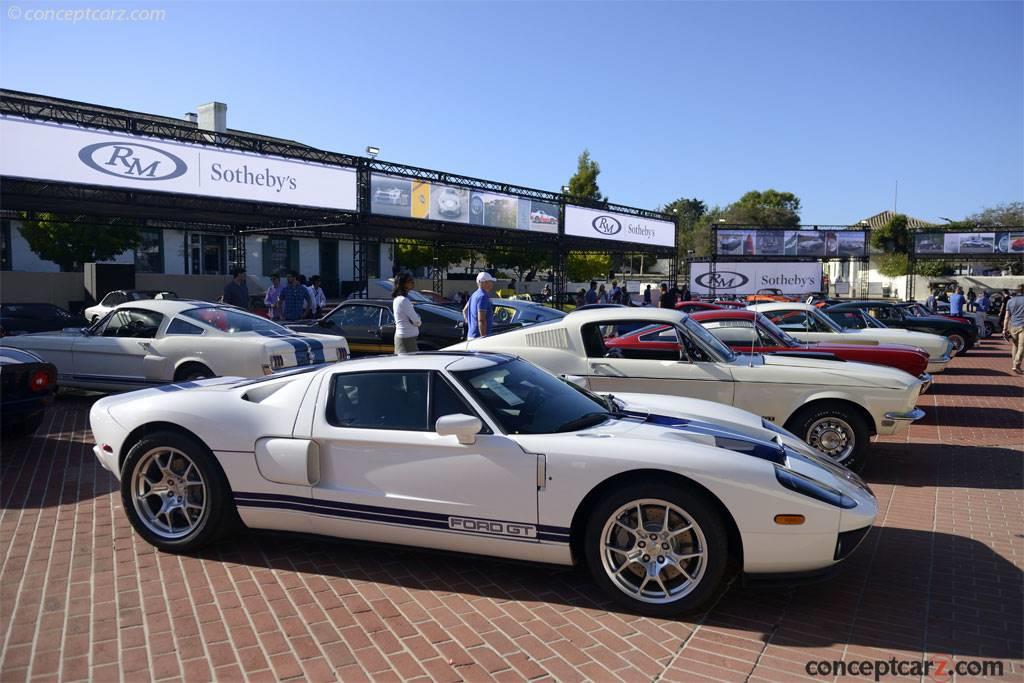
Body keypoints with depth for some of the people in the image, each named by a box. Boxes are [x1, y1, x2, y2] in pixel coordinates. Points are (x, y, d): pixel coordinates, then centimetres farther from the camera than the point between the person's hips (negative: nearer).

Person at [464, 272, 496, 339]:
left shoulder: (475, 295, 15)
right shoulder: (483, 296, -16)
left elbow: (465, 310, 28)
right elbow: (481, 320, -23)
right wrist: (483, 337, -23)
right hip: (478, 336, -10)